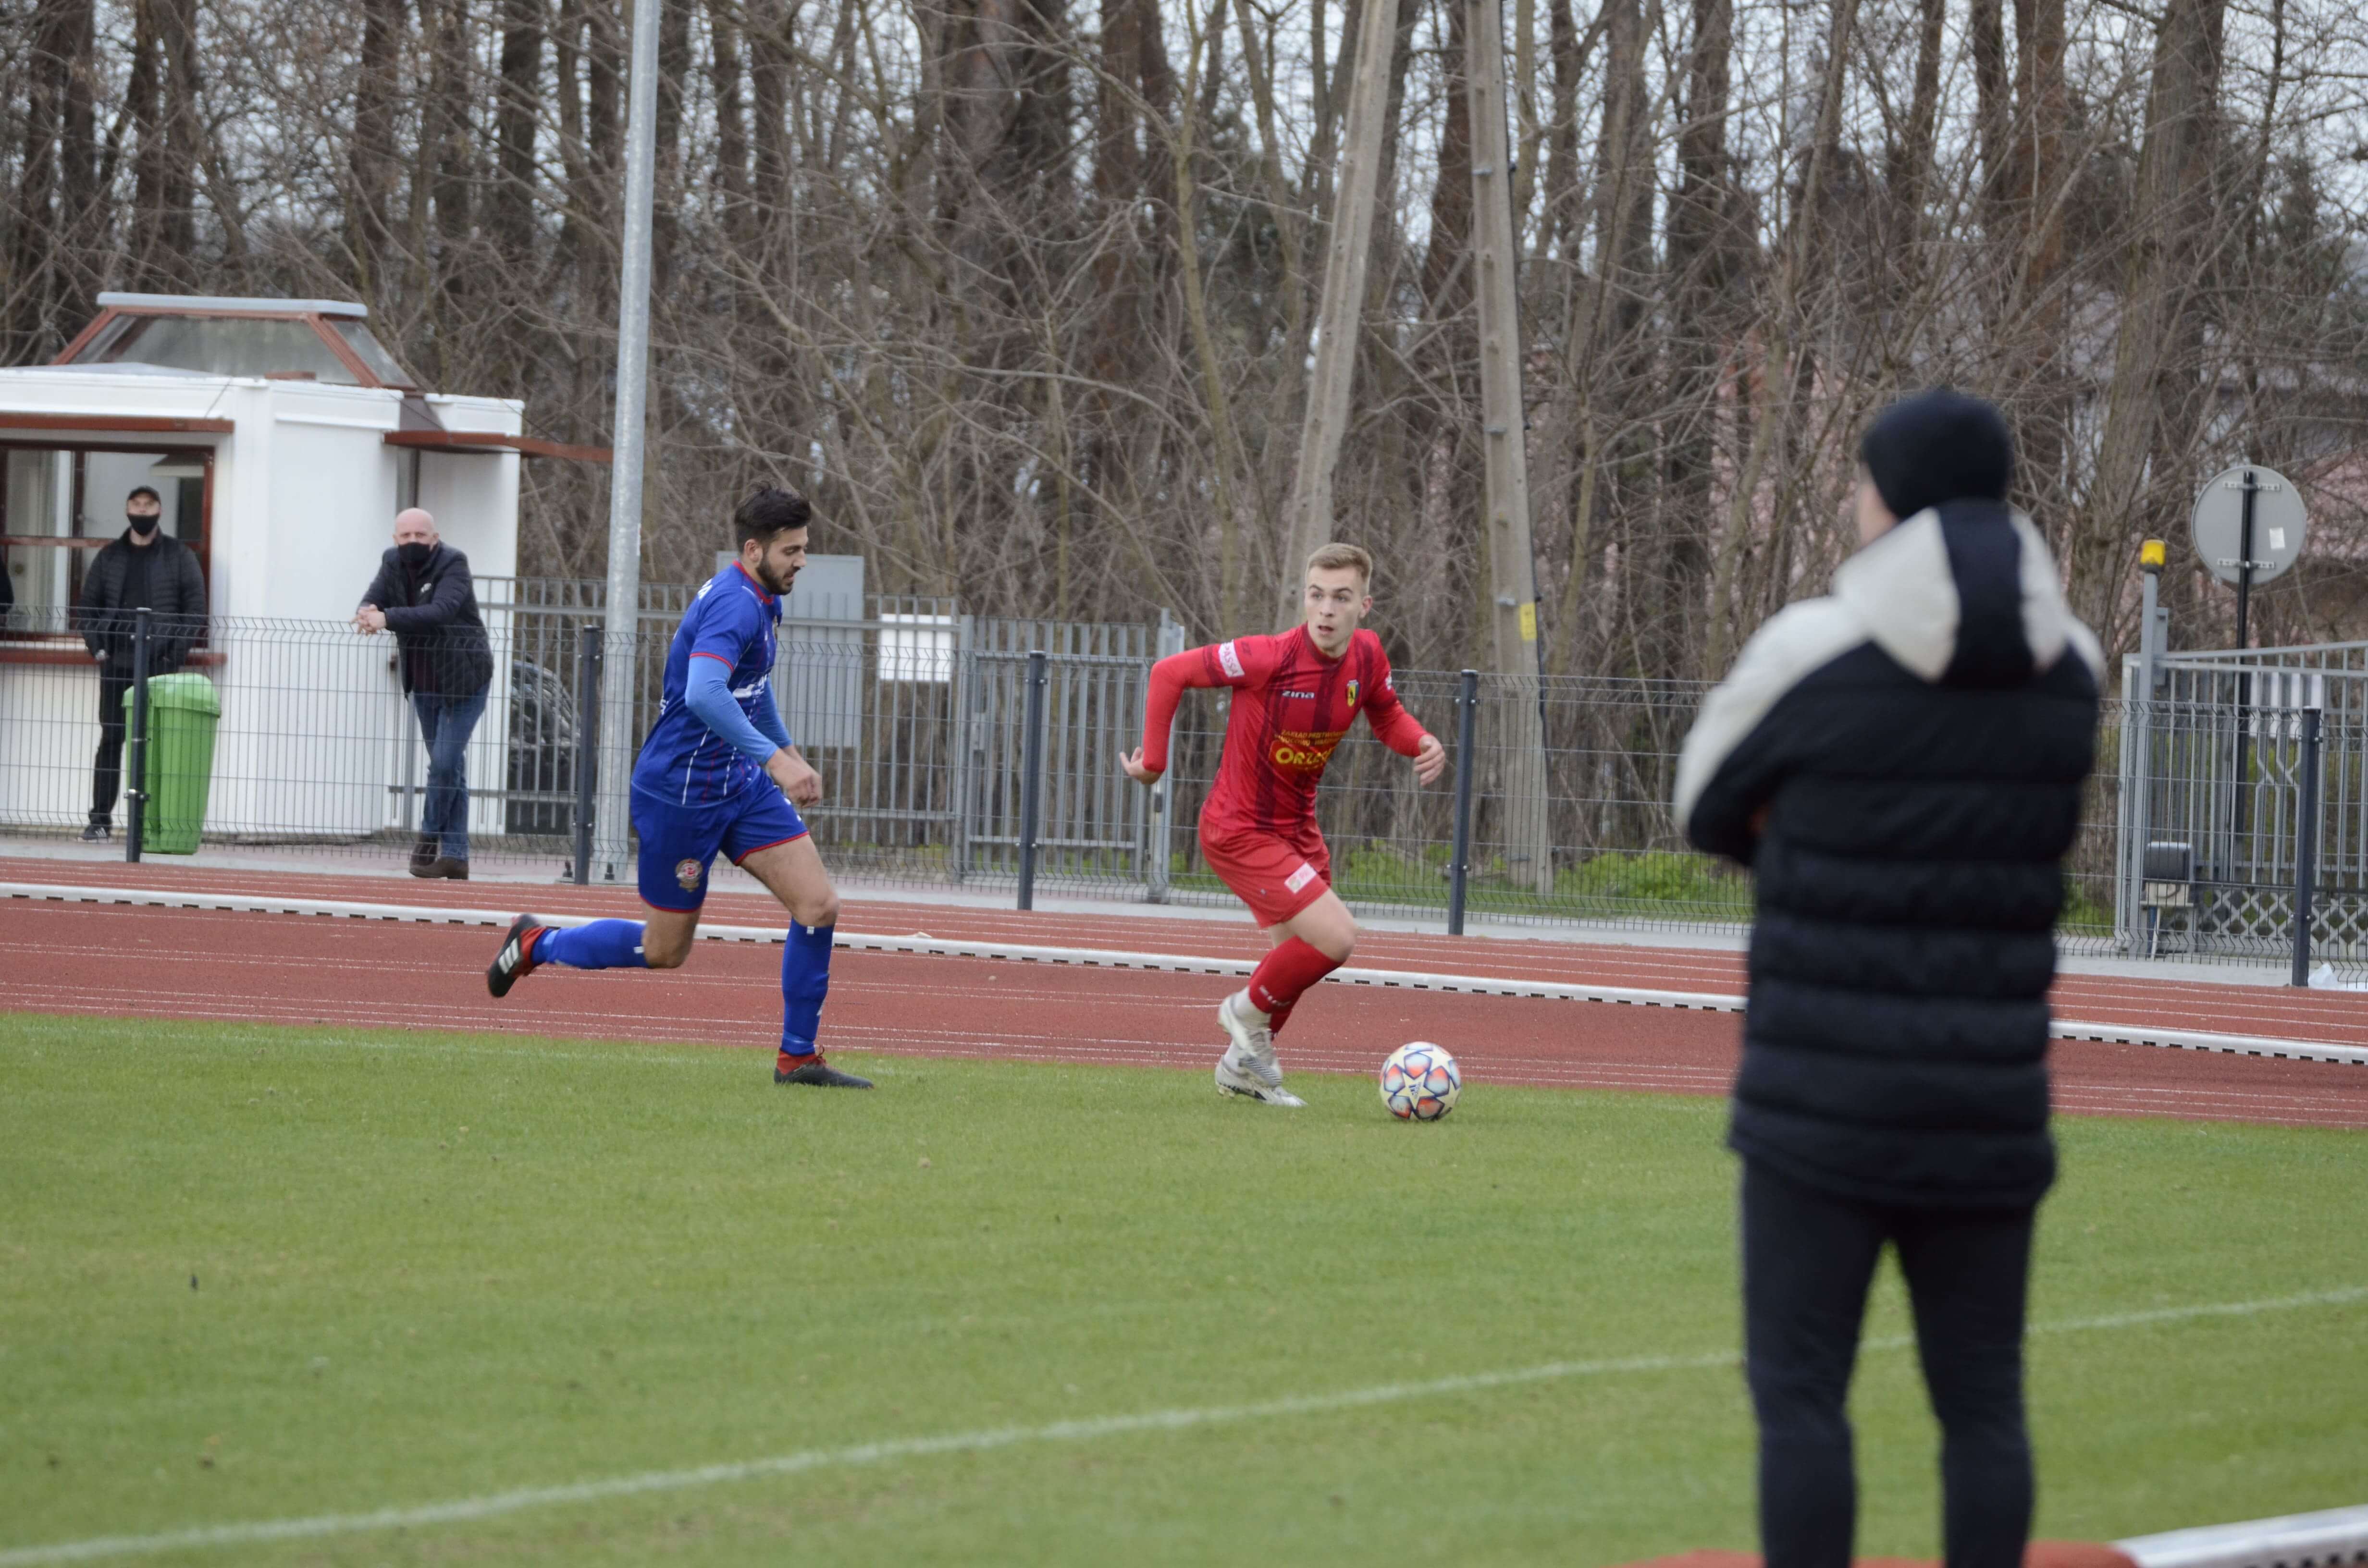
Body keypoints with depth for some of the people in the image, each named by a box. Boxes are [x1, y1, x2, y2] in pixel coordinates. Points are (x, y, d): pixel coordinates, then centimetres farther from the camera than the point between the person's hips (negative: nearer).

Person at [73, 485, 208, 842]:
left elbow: (196, 610, 1)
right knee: (111, 740, 1)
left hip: (161, 666, -2)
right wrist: (97, 647, 0)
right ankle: (100, 819, 2)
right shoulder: (110, 556, 11)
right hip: (117, 663, 2)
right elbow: (87, 607, 13)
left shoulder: (180, 557, 5)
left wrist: (177, 652, -8)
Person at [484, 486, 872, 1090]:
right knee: (664, 950, 4)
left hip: (741, 783, 9)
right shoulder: (734, 605, -23)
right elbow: (705, 694, -40)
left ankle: (798, 1058, 3)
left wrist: (790, 753, 32)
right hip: (681, 790, -9)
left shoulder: (763, 602, 9)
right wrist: (775, 760, -40)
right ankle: (537, 943, 27)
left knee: (819, 906, -5)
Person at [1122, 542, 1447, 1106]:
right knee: (1336, 938, -18)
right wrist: (1154, 759, -12)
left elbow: (1387, 715, 13)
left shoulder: (1367, 655, -8)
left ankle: (1242, 1067, 42)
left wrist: (1421, 743, -9)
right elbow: (1170, 672, -17)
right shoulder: (1271, 658, -27)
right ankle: (1249, 1012, 9)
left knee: (1295, 959, 21)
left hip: (1297, 828, 8)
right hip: (1240, 832, -8)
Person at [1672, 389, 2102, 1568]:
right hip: (1987, 1105, 4)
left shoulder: (1807, 660, -9)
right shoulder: (2068, 673, 3)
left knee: (1799, 1394, 1)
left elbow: (1710, 812, 8)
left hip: (1825, 1103, -4)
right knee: (1981, 1402, 9)